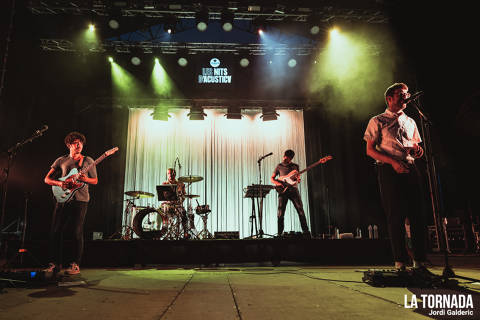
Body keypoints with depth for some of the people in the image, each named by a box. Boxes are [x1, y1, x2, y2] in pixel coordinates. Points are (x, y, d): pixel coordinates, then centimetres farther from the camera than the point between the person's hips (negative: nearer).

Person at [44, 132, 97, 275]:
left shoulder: (89, 161, 7)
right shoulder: (61, 160, 11)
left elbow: (95, 181, 10)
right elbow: (47, 179, 11)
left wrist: (85, 179, -11)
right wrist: (59, 183, -10)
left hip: (80, 199, -2)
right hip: (63, 199, 3)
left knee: (77, 232, -3)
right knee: (55, 231, 3)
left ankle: (75, 265, 6)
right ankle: (55, 263, 18)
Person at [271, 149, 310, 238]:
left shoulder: (295, 166, 11)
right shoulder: (279, 166, 8)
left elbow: (298, 177, 18)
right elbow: (272, 178, 9)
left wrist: (298, 179, -7)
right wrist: (277, 183, -12)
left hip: (293, 190, 1)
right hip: (283, 191, -1)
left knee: (300, 210, -4)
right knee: (280, 213, -5)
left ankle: (306, 232, 4)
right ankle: (280, 234, 3)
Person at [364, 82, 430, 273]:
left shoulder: (410, 122, 22)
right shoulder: (378, 121, 5)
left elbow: (417, 146, 25)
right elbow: (370, 150, -3)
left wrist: (418, 150, 0)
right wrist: (393, 162, -15)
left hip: (410, 170, 5)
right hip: (389, 171, -5)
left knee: (417, 215, 2)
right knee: (395, 216, -5)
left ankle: (419, 261, 11)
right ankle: (400, 262, 3)